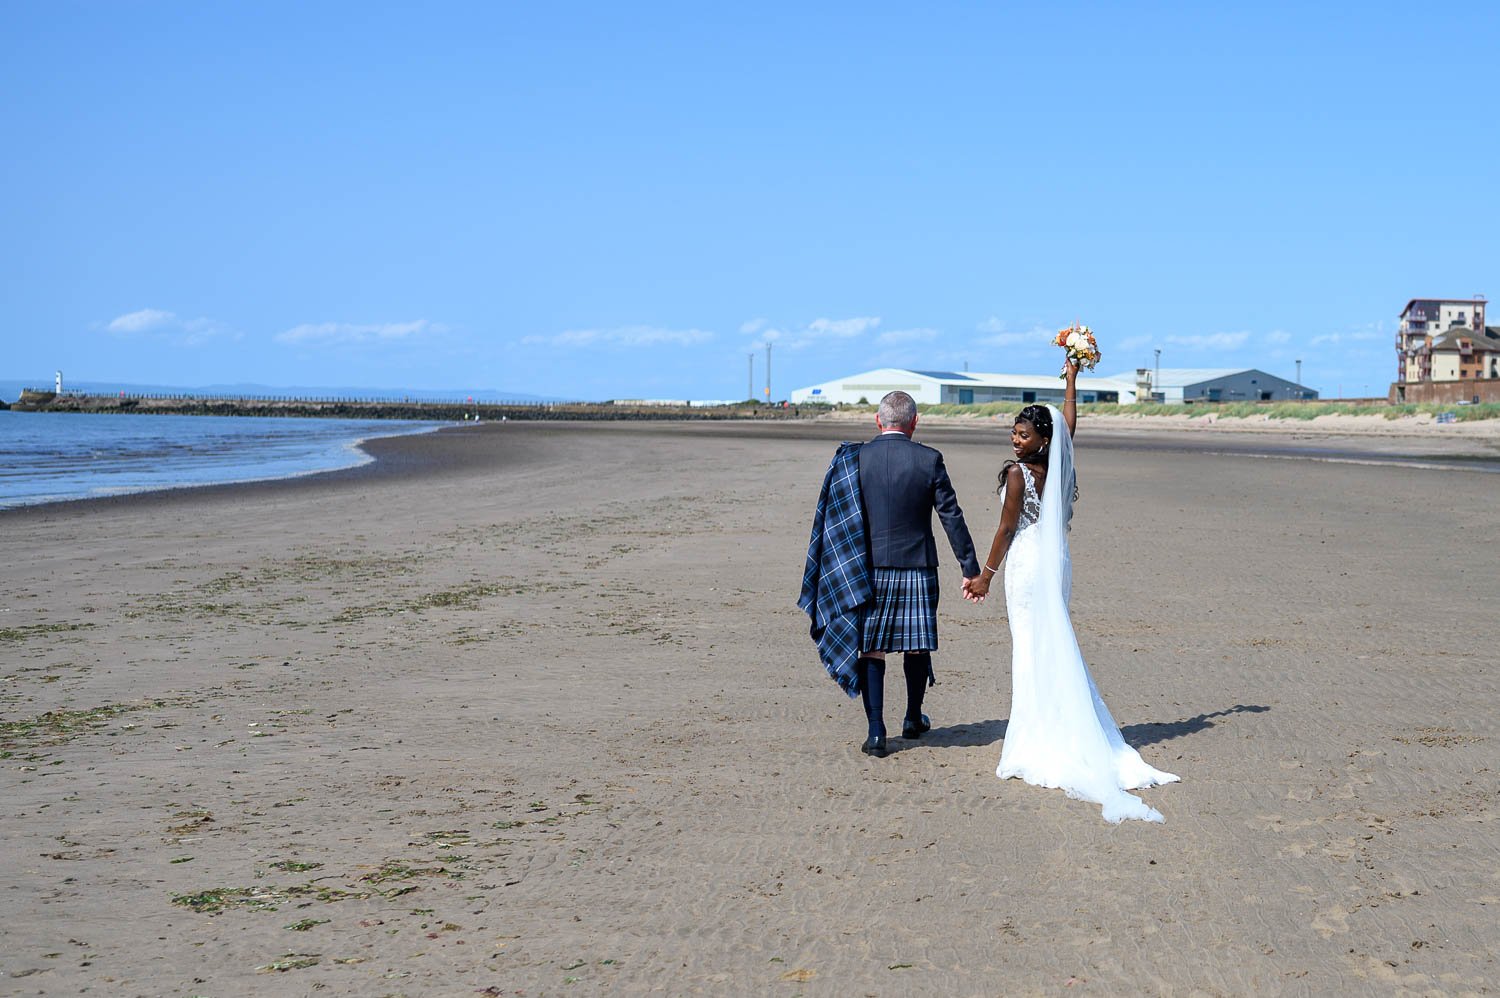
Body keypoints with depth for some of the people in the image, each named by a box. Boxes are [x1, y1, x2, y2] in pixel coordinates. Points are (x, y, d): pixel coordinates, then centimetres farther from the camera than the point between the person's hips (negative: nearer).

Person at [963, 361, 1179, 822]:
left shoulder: (1017, 474, -13)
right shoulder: (1057, 467, 4)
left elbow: (1006, 529, -11)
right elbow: (1069, 424, 20)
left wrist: (986, 575, -4)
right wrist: (1071, 381, 31)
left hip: (1026, 566, -7)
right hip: (1057, 564, 7)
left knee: (1031, 651, -3)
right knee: (1055, 649, 11)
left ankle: (1037, 745, -1)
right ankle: (1066, 740, 13)